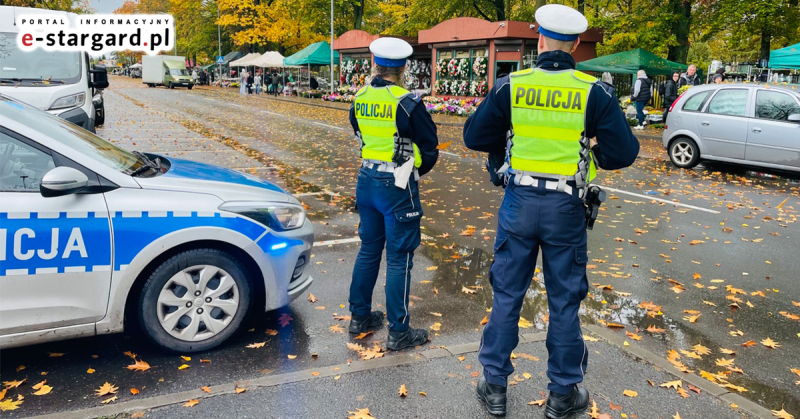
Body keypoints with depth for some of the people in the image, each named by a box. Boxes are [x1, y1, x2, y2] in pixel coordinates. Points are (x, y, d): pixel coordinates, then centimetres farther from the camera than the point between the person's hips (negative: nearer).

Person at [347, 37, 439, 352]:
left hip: (366, 180, 6)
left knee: (369, 249, 19)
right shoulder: (408, 104, -15)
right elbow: (430, 148, -8)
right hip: (397, 185, -6)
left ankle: (360, 316, 30)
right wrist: (417, 171, 11)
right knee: (399, 258, 2)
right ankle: (398, 332, 10)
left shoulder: (360, 99, 3)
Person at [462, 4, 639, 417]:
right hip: (566, 209, 0)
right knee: (564, 301, 13)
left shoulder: (511, 85, -5)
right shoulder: (593, 92, -7)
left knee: (507, 294, 13)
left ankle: (494, 386, 25)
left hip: (519, 202, 1)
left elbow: (474, 136, 2)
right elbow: (623, 152, -6)